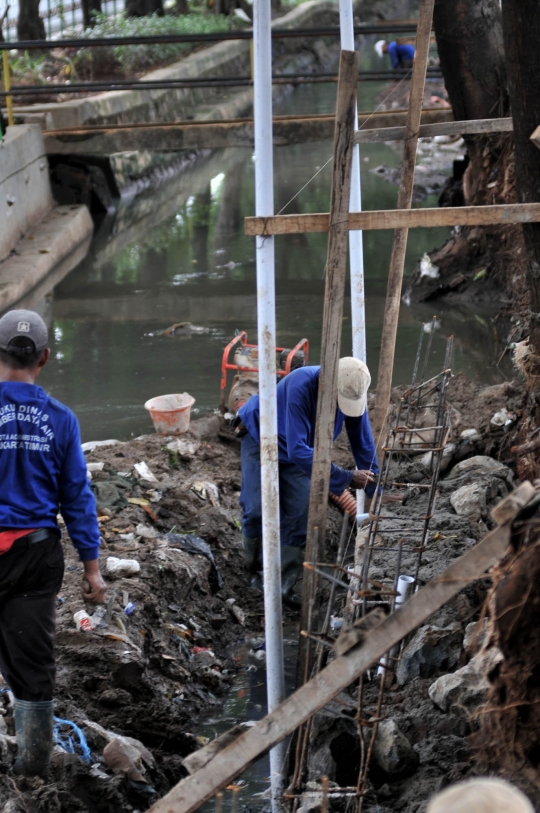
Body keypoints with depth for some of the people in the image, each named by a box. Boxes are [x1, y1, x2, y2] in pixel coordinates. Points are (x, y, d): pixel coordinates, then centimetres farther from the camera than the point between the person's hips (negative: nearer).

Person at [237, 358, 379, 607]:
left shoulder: (353, 395, -24)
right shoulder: (300, 387, -42)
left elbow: (363, 444, -12)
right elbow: (297, 449, -44)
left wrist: (374, 492, -10)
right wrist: (345, 478, -44)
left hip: (298, 450, 5)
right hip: (260, 436, -5)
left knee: (300, 512, -8)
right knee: (258, 509, -13)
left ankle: (285, 584, -1)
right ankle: (255, 571, 9)